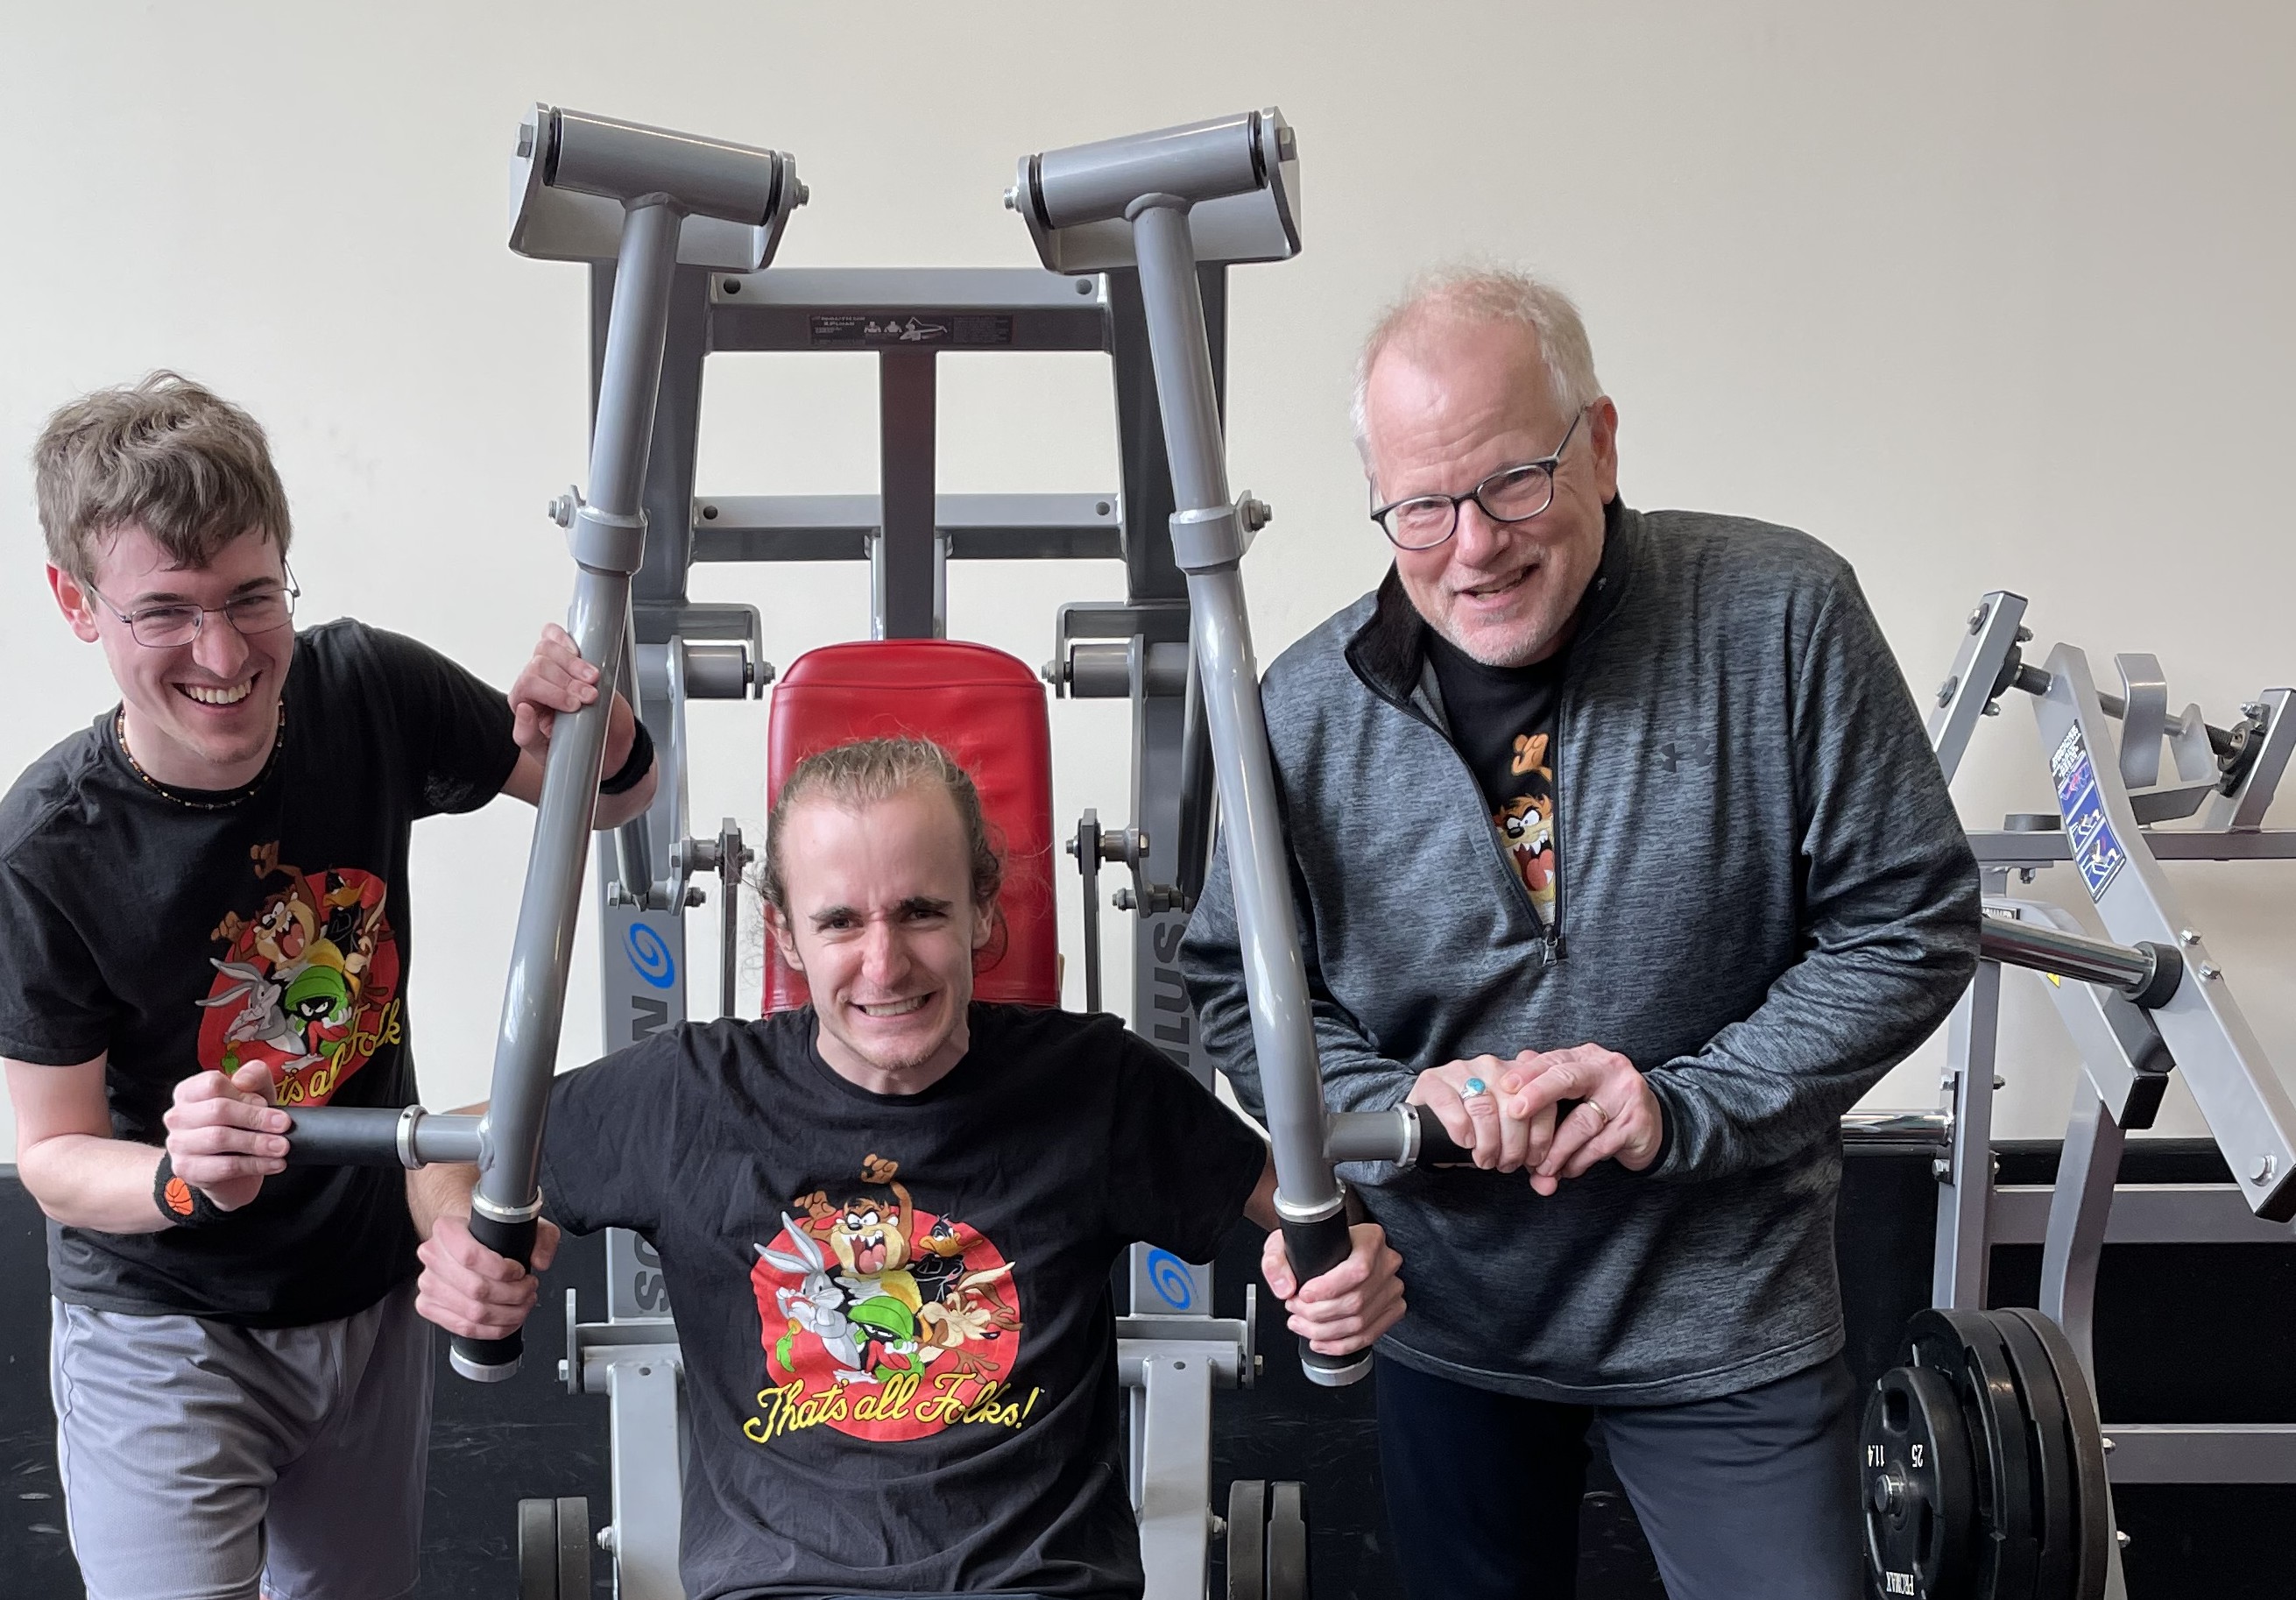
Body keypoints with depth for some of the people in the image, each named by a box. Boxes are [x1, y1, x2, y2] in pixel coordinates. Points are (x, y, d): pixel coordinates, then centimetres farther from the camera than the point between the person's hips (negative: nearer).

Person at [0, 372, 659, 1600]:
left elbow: (614, 801, 0)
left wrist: (603, 742, -24)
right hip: (162, 1330, -4)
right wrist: (183, 1182, -35)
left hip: (377, 1292, 4)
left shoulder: (368, 693, -15)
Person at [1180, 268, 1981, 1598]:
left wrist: (1684, 1108, -20)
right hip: (1448, 1313, 2)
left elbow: (1910, 924, -10)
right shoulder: (1311, 706, -9)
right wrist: (1389, 1104, -19)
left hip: (1726, 1322, -2)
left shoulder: (1783, 617, -14)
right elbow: (1236, 981, 1)